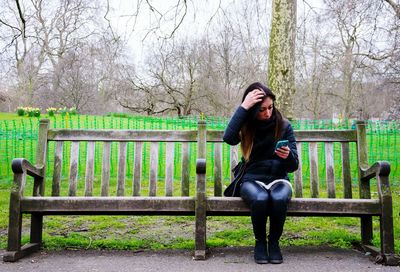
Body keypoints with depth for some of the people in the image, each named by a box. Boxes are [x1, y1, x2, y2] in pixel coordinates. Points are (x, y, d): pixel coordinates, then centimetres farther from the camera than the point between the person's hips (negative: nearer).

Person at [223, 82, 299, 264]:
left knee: (279, 199, -34)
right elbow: (229, 138, -25)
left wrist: (288, 155, -24)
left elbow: (293, 166, 0)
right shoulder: (246, 127, 0)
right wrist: (243, 107, -23)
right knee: (260, 199, -35)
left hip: (278, 179, 1)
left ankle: (274, 241, -8)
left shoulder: (284, 126, 0)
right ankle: (260, 241, -8)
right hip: (252, 180, 0)